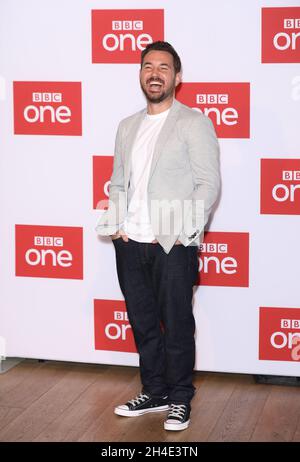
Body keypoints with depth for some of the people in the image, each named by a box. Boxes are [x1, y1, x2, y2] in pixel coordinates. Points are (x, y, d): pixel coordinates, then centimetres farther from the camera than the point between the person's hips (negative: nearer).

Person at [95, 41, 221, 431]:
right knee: (143, 324, 12)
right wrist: (115, 223, 3)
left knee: (177, 326, 2)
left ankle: (180, 399, 15)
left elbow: (208, 183, -7)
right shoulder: (127, 127, 16)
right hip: (130, 244, 6)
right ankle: (155, 393, 25)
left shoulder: (193, 122, -2)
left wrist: (183, 233, -14)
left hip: (173, 245, -5)